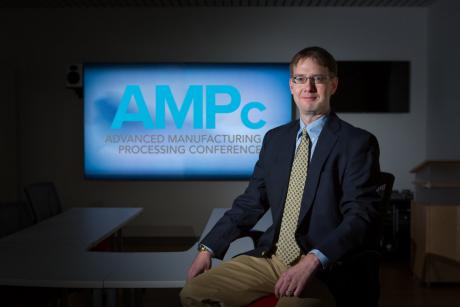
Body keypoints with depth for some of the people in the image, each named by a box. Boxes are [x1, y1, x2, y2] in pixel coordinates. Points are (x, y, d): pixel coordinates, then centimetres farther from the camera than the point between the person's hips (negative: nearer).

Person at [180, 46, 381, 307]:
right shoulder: (275, 139, 12)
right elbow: (250, 203, 14)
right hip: (270, 257, 6)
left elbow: (361, 216, -14)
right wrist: (208, 249, 5)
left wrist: (312, 261, -27)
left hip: (324, 268, -5)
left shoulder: (358, 143, -6)